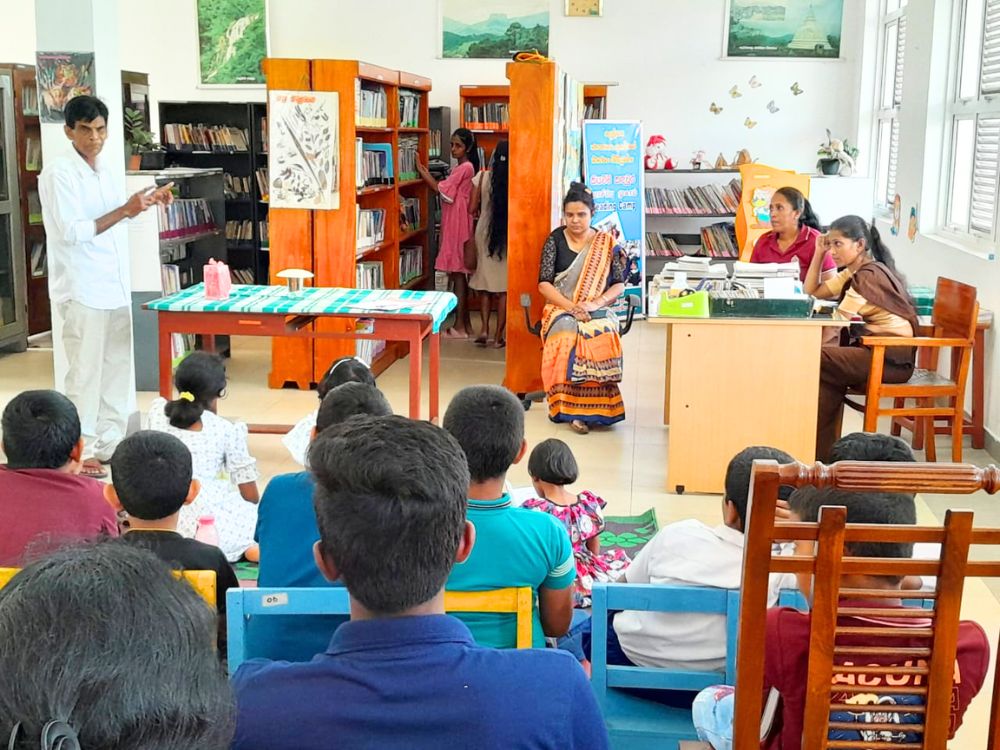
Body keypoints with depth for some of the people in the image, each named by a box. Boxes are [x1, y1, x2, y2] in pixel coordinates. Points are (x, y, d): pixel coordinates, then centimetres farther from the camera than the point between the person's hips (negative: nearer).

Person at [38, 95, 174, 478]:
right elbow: (72, 232, -21)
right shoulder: (58, 172, -13)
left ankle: (109, 443, 23)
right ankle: (80, 452, 6)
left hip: (116, 285, 8)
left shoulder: (109, 170, 10)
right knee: (85, 372, -3)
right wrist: (124, 210, -25)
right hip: (81, 289, -8)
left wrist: (147, 202, 9)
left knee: (117, 367, 12)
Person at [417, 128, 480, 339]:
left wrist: (421, 171, -10)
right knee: (460, 273, 11)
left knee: (458, 273, -8)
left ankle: (459, 327, -5)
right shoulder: (462, 168, 17)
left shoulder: (466, 167, -13)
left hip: (458, 225, -10)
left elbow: (441, 189, -16)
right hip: (452, 225, 10)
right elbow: (446, 191, 12)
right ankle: (465, 323, 15)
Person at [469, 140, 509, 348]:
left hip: (484, 233, 1)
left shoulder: (482, 177, -5)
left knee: (485, 284, 14)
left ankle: (484, 330, 4)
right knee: (504, 287, 6)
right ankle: (498, 336, 6)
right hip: (507, 236, -1)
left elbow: (472, 209, -2)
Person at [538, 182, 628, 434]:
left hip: (598, 310, 0)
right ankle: (573, 408, -31)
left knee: (601, 336, -35)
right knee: (567, 332, -35)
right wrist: (571, 306, -15)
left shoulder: (606, 243, 7)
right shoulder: (555, 240, 5)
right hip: (561, 308, 0)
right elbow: (544, 283, -1)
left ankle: (594, 406, -26)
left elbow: (619, 284, 4)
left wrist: (594, 304, -14)